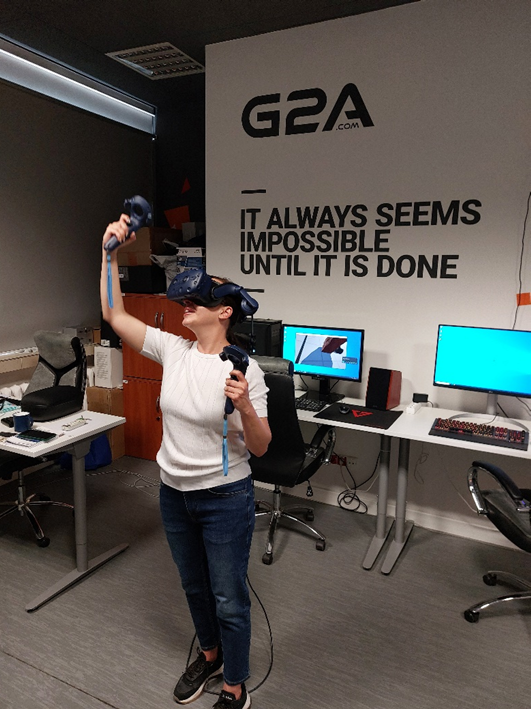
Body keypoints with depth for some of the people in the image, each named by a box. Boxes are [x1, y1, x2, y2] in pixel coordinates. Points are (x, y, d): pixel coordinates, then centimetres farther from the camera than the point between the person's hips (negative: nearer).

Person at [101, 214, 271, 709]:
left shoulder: (244, 370, -19)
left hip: (225, 497, -5)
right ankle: (210, 655, 54)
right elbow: (114, 315, -2)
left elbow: (260, 448, -16)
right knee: (194, 586, 26)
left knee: (228, 599, 12)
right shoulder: (173, 350, -5)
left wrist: (245, 408, -35)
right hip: (174, 493, 6)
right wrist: (110, 252, -7)